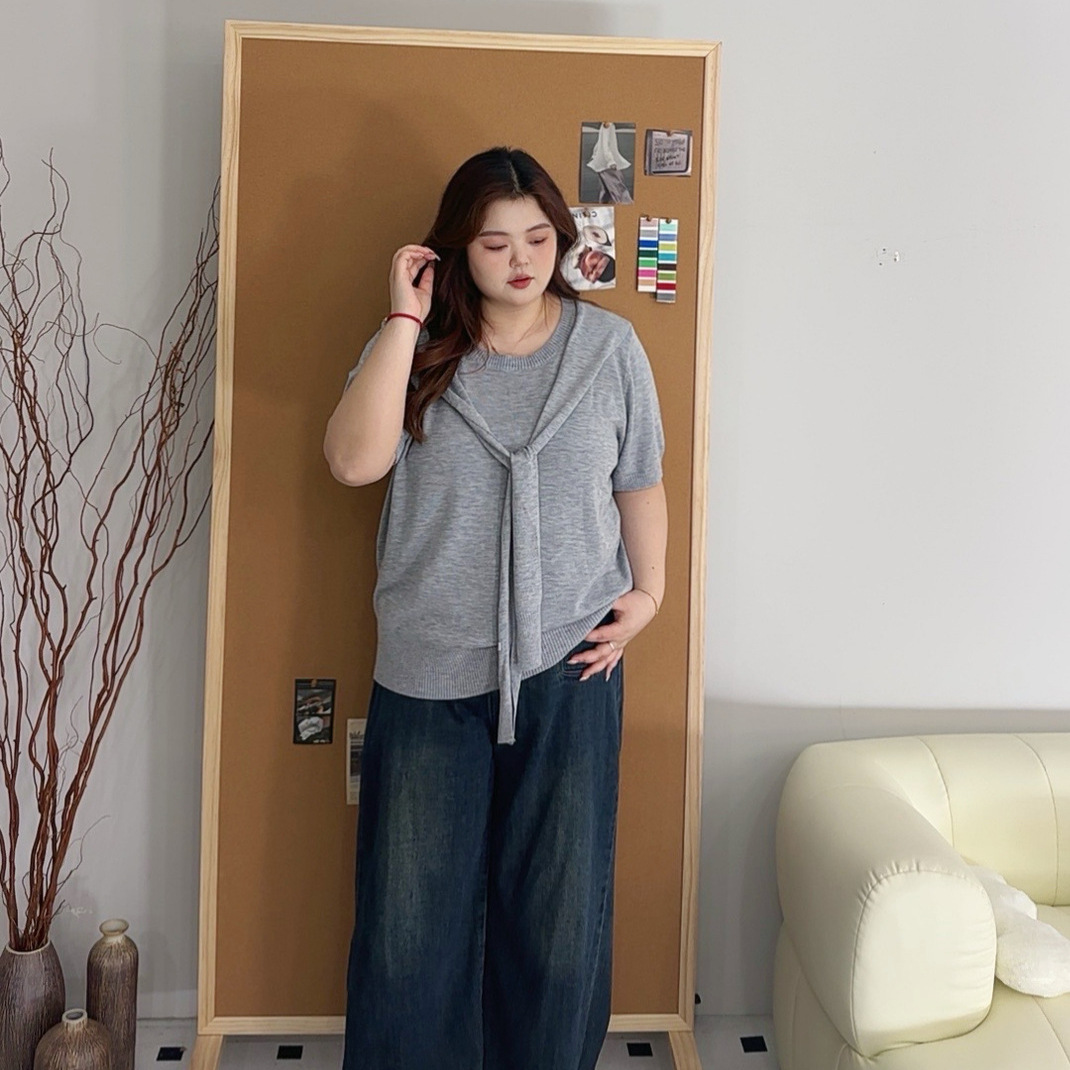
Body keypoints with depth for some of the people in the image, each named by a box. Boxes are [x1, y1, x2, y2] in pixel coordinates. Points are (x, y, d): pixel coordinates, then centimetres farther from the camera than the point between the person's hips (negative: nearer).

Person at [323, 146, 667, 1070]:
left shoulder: (610, 346, 2)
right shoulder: (413, 347, 0)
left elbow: (640, 482, 10)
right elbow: (354, 460, -17)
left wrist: (648, 591, 0)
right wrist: (405, 317, -15)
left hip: (569, 666, 0)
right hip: (428, 671, 0)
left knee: (560, 905, 12)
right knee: (411, 913, 9)